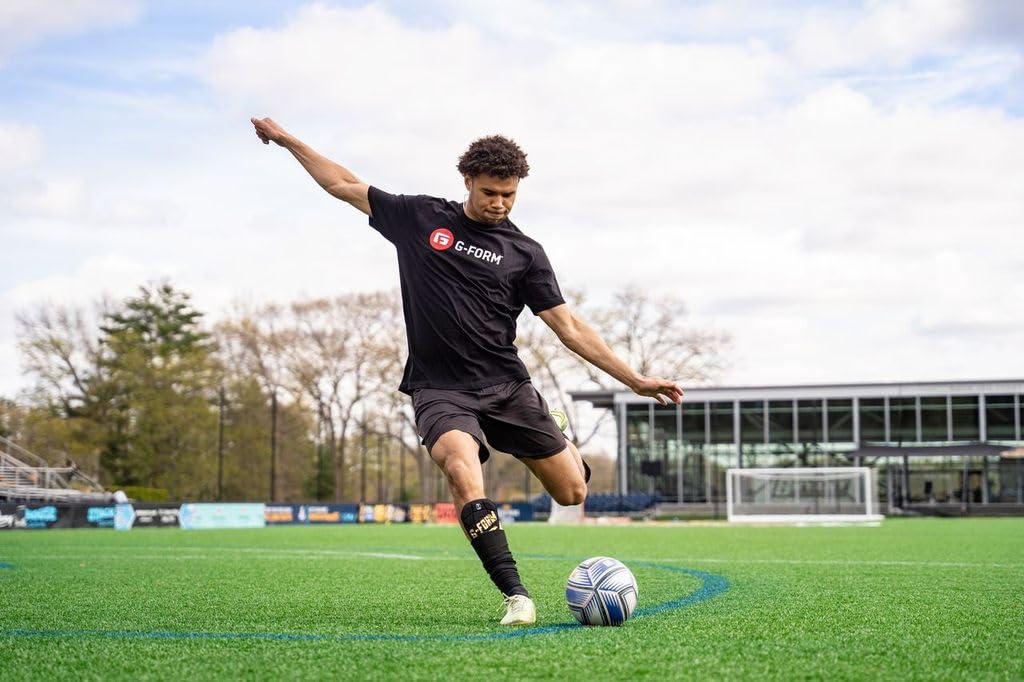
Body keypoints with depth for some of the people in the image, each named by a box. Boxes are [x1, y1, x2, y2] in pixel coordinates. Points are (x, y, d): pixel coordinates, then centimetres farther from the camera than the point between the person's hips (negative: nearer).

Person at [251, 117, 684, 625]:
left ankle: (566, 450, 38)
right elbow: (345, 185, 15)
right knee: (461, 467, -33)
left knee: (572, 491, -2)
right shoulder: (420, 219, 6)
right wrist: (286, 139, 15)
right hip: (439, 388, -1)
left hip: (506, 386, 2)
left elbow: (568, 326, 3)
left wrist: (635, 380, -3)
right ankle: (515, 595, -29)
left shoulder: (525, 253, 5)